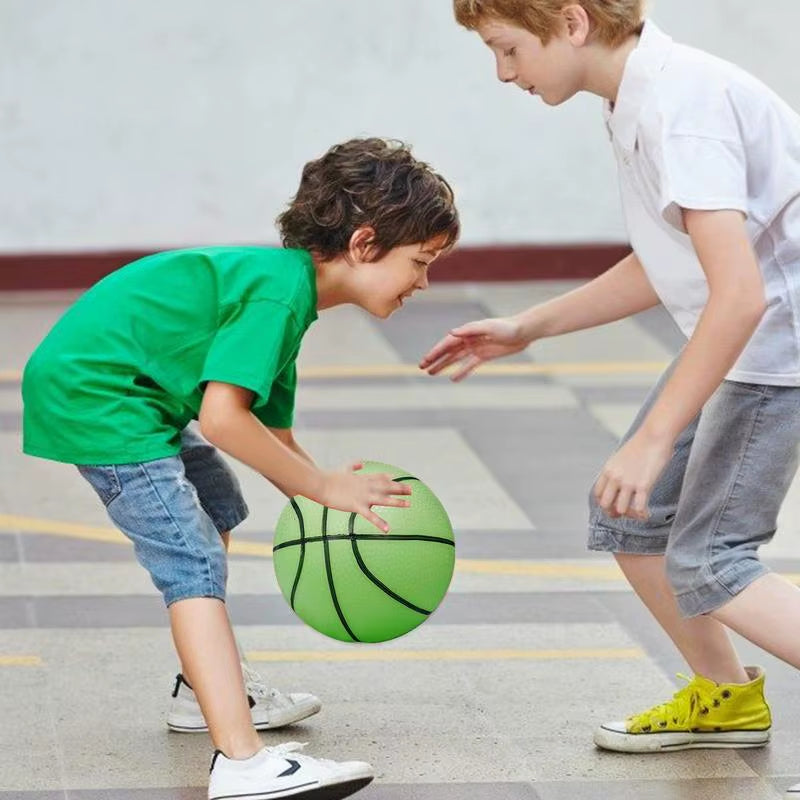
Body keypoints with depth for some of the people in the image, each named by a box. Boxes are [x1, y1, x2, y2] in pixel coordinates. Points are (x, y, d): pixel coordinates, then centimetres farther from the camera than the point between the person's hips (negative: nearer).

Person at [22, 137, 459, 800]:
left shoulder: (285, 284, 12)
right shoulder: (279, 290, -20)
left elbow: (274, 433, 12)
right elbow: (223, 417, -28)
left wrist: (338, 498, -1)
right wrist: (324, 485, -20)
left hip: (119, 389, 11)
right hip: (91, 392, -11)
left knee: (217, 511, 29)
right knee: (193, 560, -20)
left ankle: (208, 689, 40)